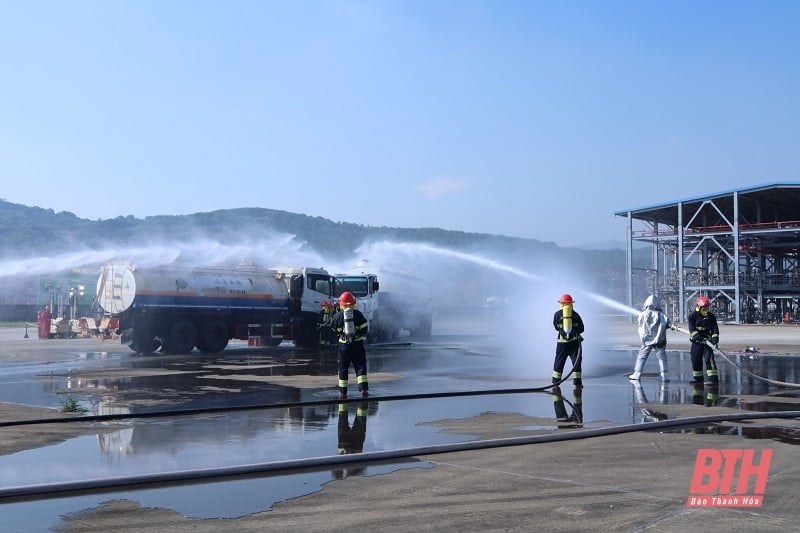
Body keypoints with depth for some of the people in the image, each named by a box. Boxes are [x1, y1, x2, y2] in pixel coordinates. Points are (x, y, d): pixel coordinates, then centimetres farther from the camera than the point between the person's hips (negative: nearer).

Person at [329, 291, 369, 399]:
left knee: (343, 368, 10)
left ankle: (342, 392, 11)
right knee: (360, 366, 4)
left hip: (343, 346, 0)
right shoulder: (357, 314, -4)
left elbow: (333, 329, 9)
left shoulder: (337, 316, -3)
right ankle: (364, 389, -9)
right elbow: (365, 327, -3)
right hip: (357, 344, 0)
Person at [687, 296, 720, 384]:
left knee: (709, 358, -14)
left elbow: (715, 329, -4)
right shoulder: (692, 316, -7)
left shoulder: (711, 316, -2)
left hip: (707, 340, -1)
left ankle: (713, 378, -15)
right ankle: (697, 378, 22)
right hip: (696, 341, 1)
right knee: (695, 359, 7)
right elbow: (692, 329, -16)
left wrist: (715, 340, -17)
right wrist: (700, 338, -28)